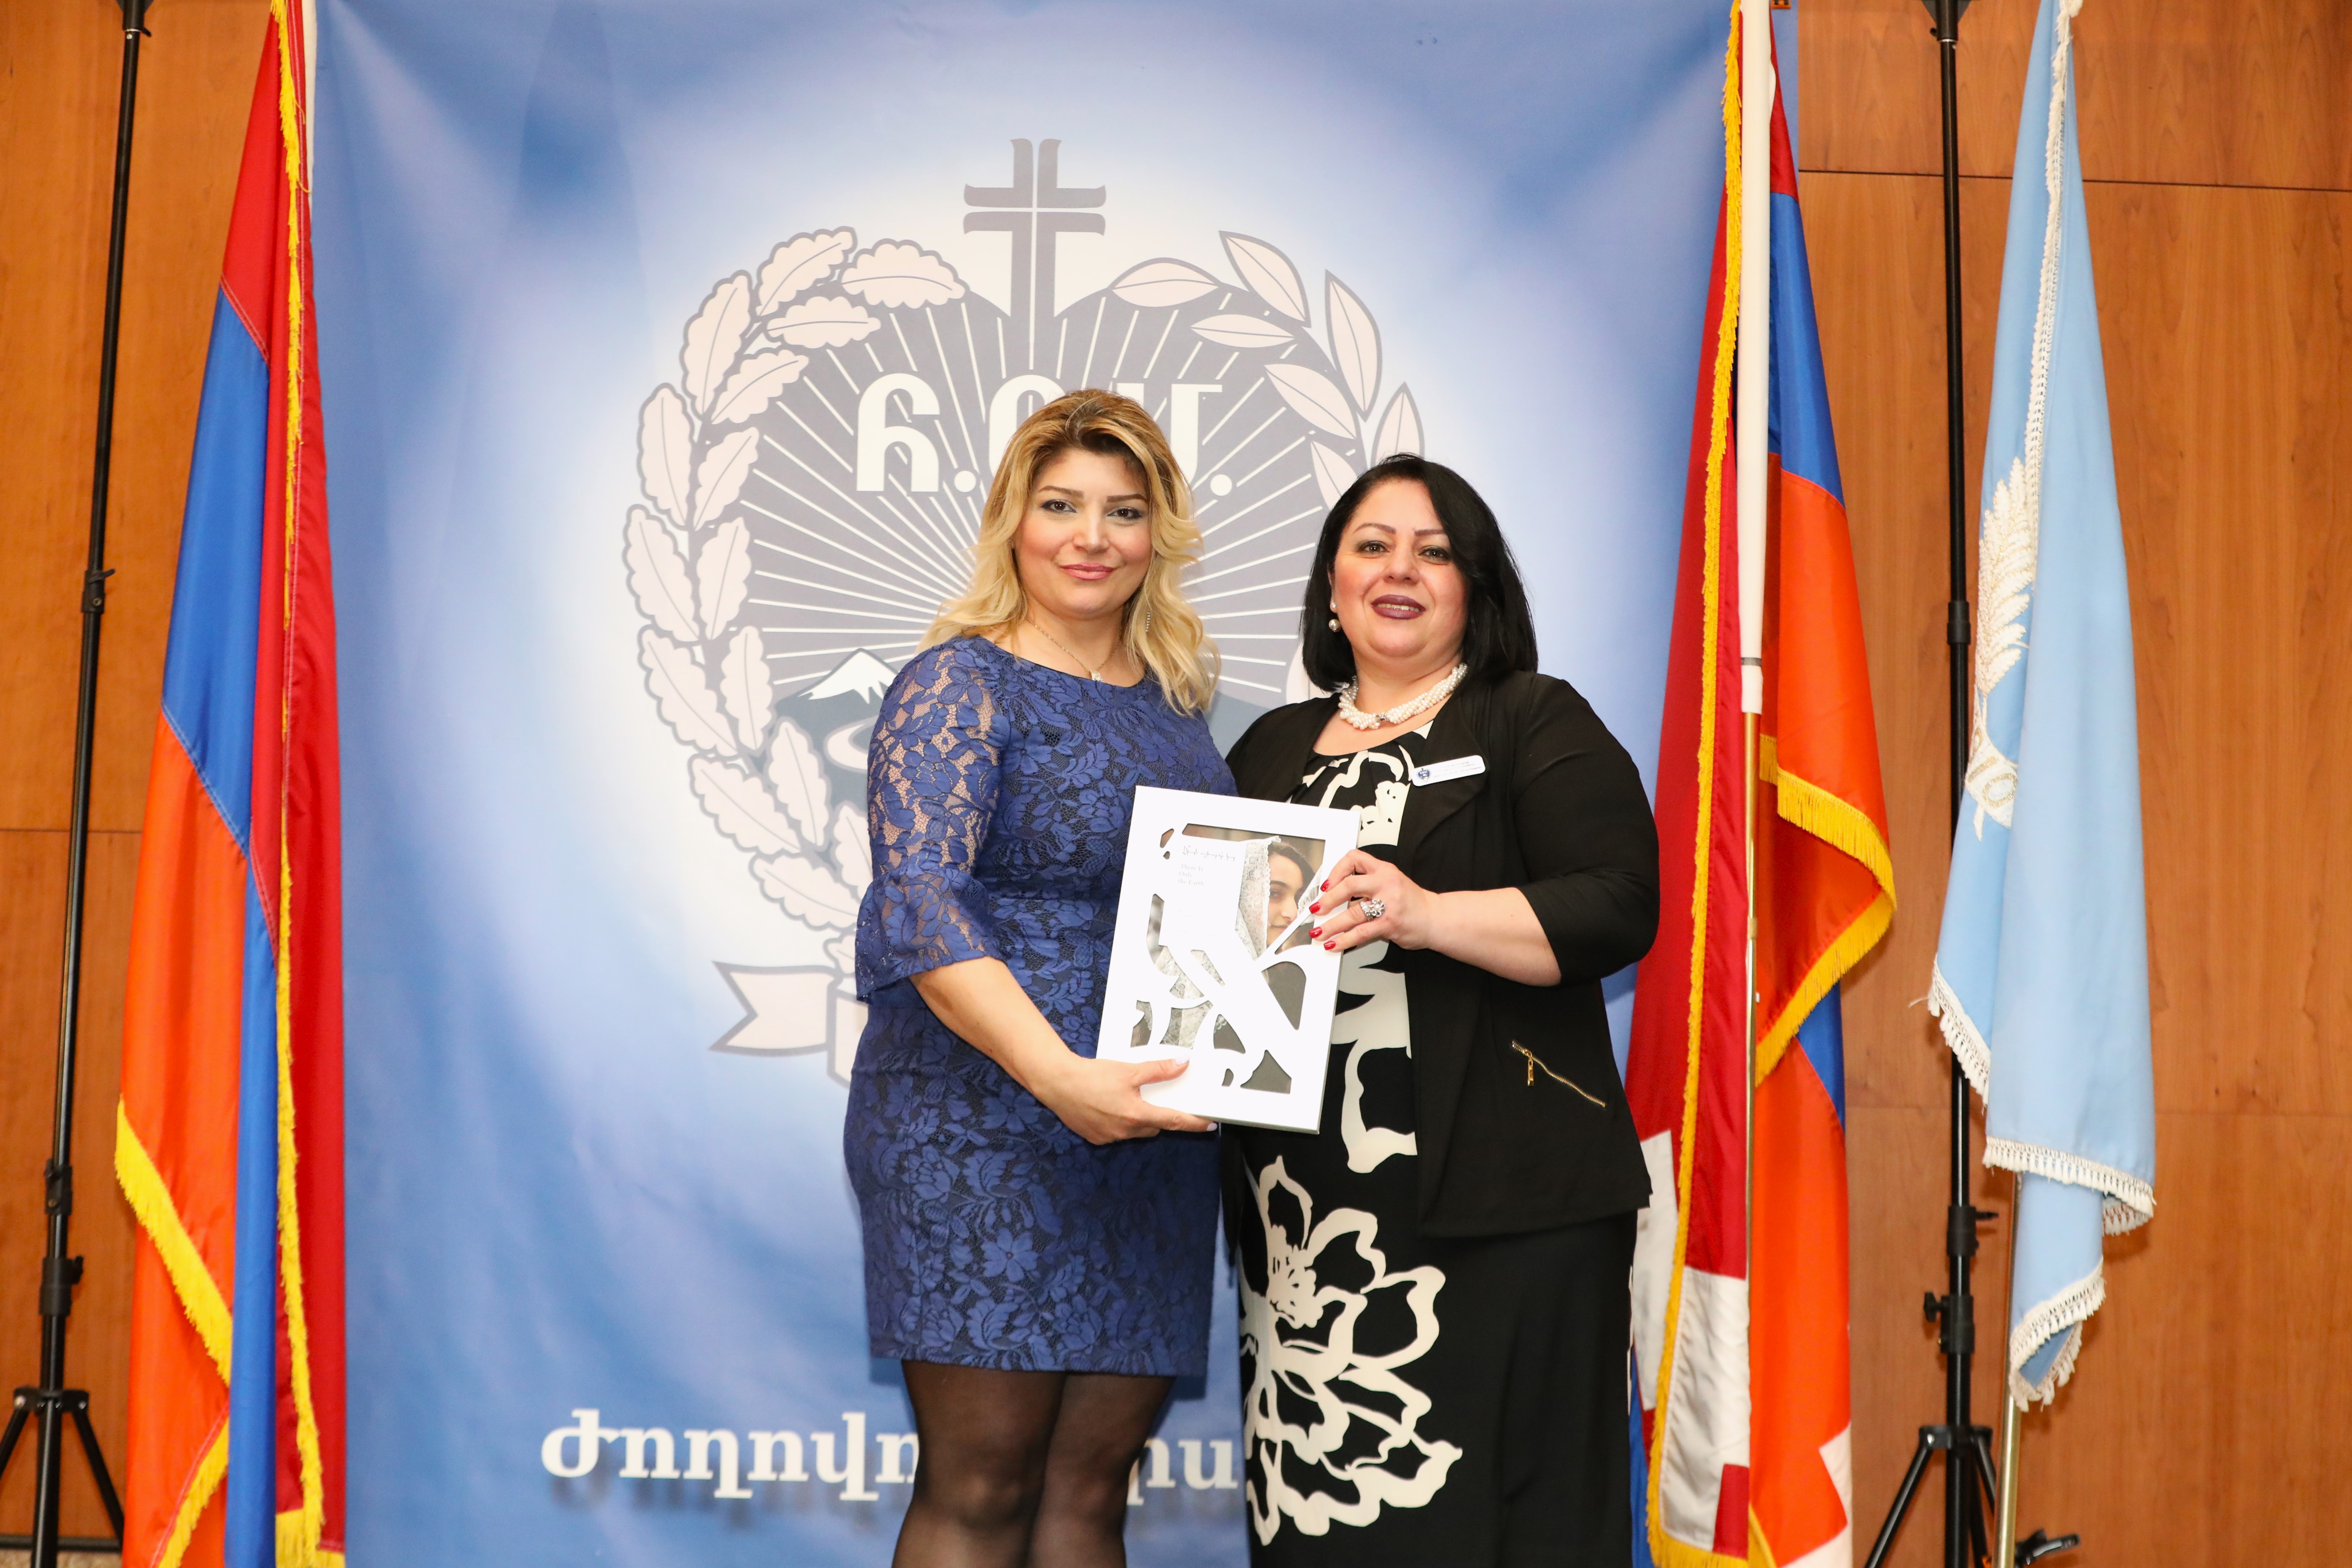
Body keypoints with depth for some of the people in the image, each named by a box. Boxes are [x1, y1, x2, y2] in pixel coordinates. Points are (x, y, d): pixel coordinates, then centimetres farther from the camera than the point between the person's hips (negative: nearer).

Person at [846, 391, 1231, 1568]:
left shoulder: (1172, 700, 15)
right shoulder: (959, 687, -5)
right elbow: (921, 902, -19)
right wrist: (1057, 1072, -31)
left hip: (1149, 1134, 6)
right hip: (982, 1130, -6)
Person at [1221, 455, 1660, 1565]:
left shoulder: (1534, 724, 5)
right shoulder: (1273, 749, 20)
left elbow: (1619, 909, -8)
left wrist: (1423, 916, -20)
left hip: (1496, 1199, -4)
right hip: (1303, 1210, 4)